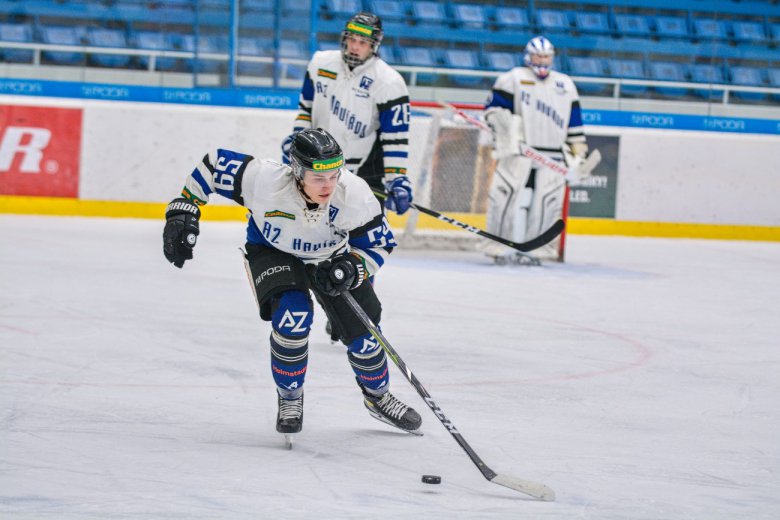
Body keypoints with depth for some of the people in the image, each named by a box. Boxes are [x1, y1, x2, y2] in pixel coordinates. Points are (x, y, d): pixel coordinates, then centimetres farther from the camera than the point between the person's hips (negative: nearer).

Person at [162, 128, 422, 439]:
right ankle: (290, 399, -3)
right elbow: (215, 164, -22)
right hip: (272, 252, -2)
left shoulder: (354, 194, -33)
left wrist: (351, 268, -37)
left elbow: (380, 244, -19)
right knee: (292, 314, -28)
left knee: (361, 331, -2)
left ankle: (377, 396, 30)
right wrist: (182, 210, -21)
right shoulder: (264, 180, -38)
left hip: (331, 256, 2)